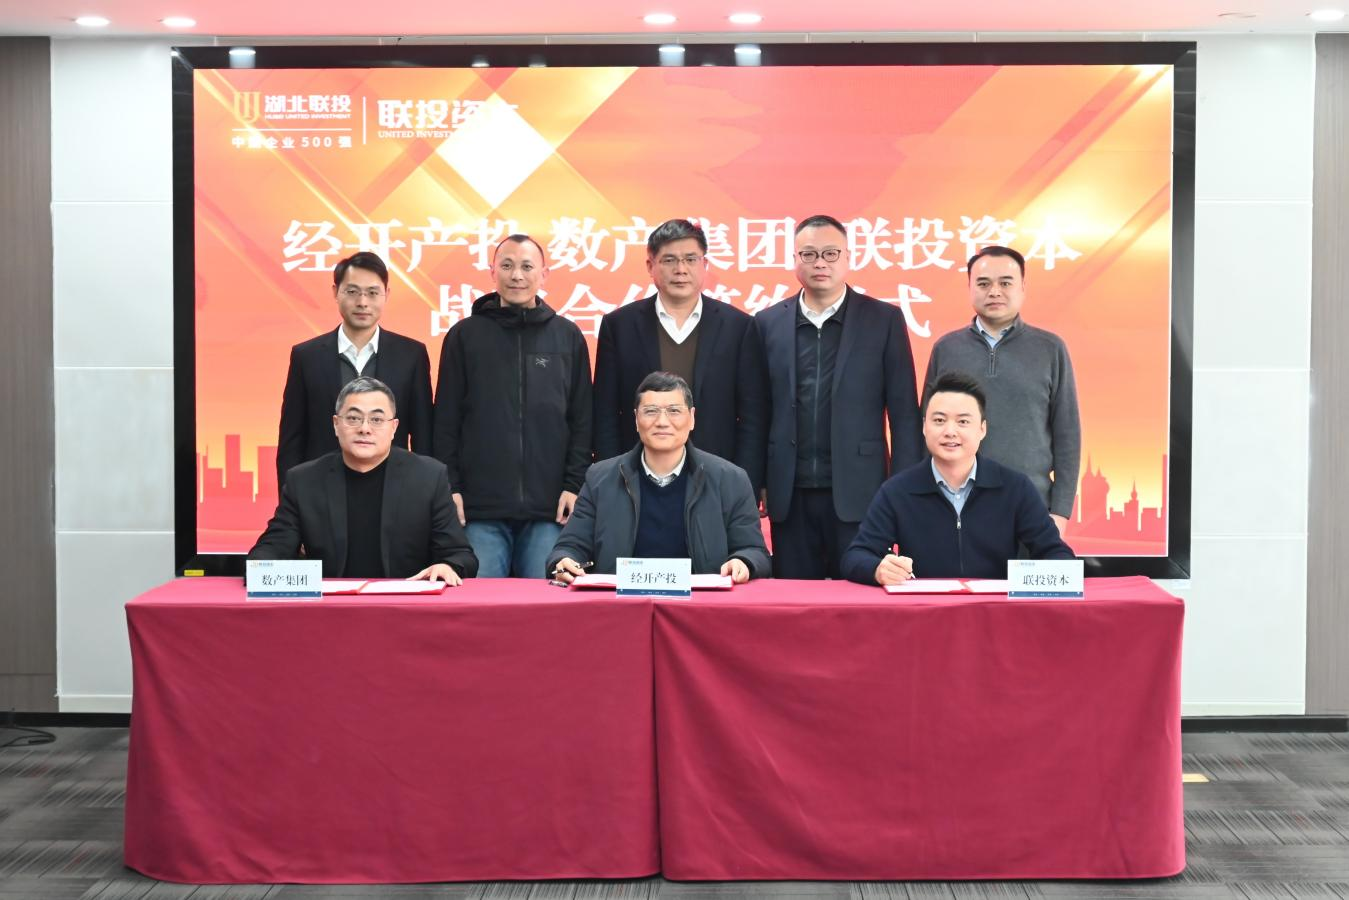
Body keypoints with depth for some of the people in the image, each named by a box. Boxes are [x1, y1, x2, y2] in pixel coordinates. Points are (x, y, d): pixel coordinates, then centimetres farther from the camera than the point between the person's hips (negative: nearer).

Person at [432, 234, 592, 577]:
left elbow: (582, 420, 9)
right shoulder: (464, 336, 7)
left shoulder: (568, 337, 10)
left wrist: (574, 485, 0)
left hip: (549, 509, 1)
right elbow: (445, 421, 6)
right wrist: (449, 488, -1)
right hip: (479, 509, 0)